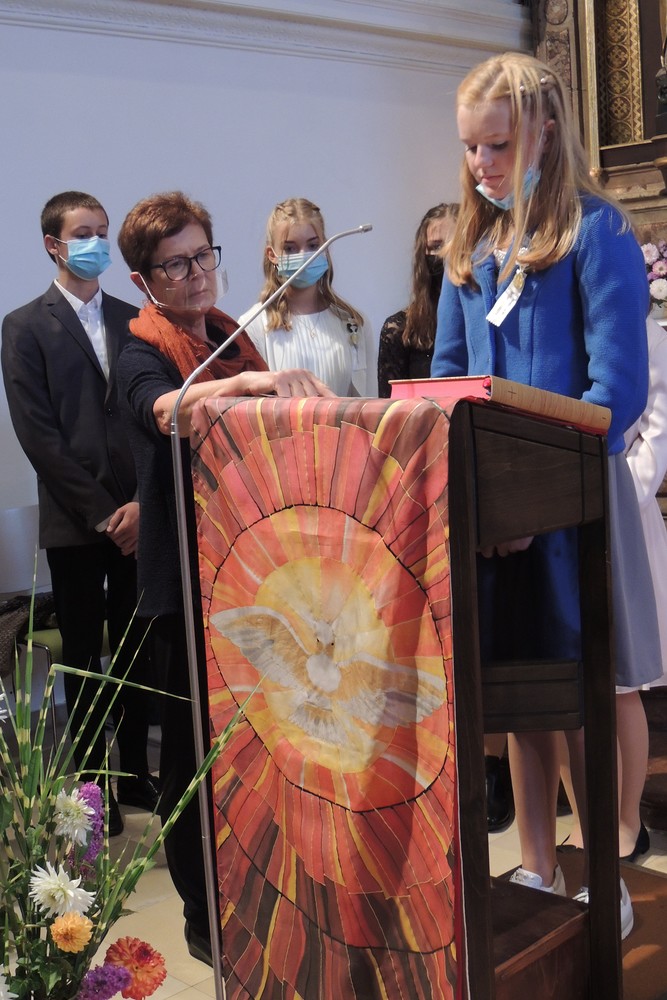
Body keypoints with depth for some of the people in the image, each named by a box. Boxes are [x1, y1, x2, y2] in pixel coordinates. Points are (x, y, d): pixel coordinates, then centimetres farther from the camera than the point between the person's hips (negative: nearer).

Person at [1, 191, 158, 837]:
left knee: (136, 653, 9)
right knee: (84, 659, 5)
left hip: (138, 516, 3)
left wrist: (144, 502, -6)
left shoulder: (133, 321, 12)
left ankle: (134, 774, 21)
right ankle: (91, 785, 15)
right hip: (74, 521, -3)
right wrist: (101, 512, -11)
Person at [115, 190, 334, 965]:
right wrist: (251, 383, -49)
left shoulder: (234, 339, 11)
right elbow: (167, 410, -34)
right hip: (184, 573, -6)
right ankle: (204, 916, 16)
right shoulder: (142, 353, -8)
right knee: (195, 747, 2)